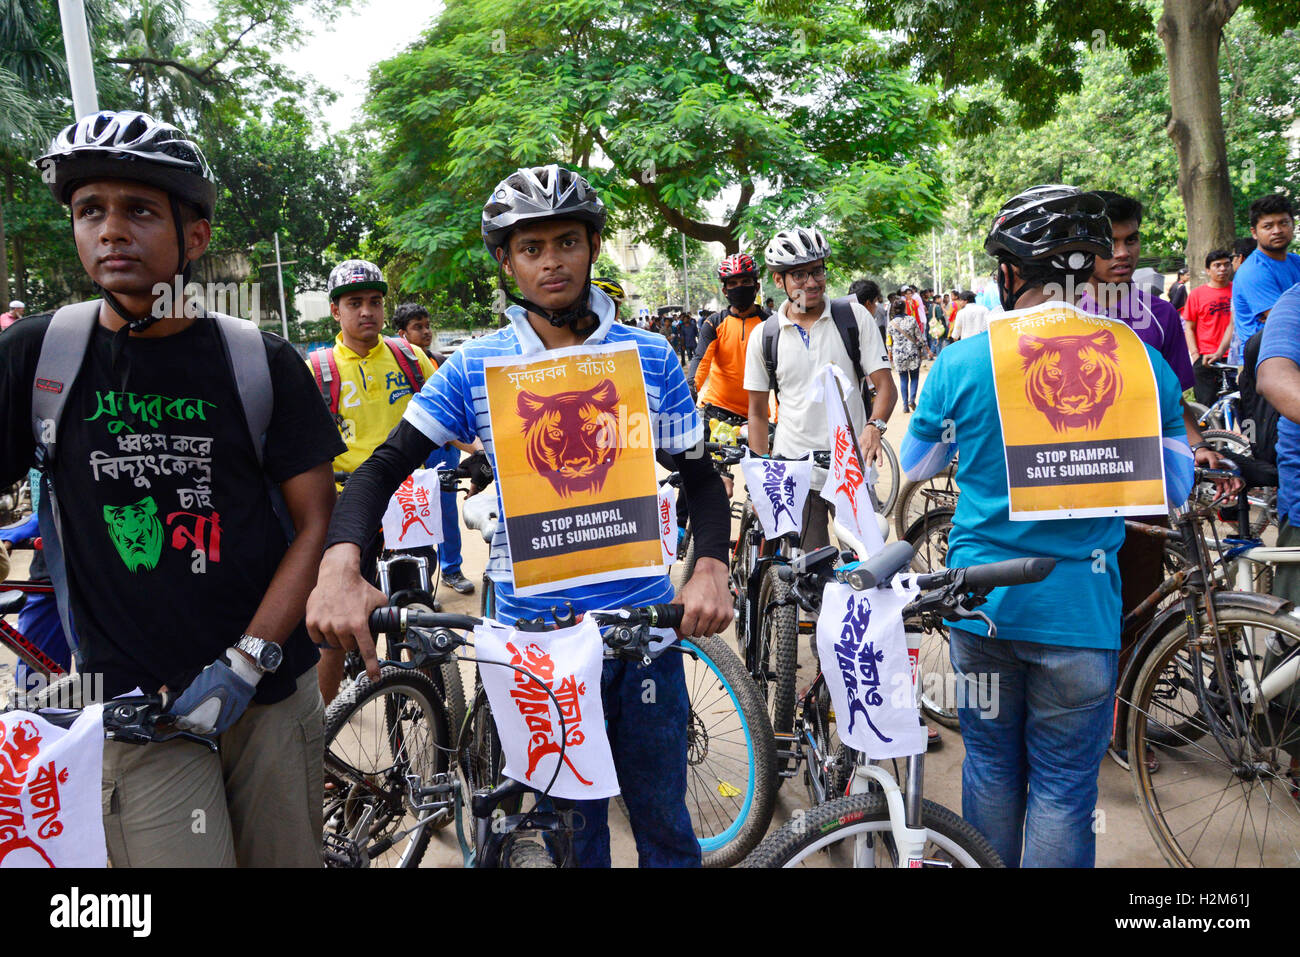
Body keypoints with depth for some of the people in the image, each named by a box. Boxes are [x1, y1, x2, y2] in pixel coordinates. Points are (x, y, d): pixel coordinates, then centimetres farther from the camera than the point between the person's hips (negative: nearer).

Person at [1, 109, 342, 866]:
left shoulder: (261, 362, -2)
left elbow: (315, 521, -2)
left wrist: (247, 660, -10)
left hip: (270, 690, 1)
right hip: (134, 704, -1)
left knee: (288, 858, 13)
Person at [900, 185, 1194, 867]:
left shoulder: (961, 362, -8)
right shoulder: (1142, 362, -7)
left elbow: (914, 465, 8)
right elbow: (1175, 488, 5)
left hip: (980, 599, 1)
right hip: (1081, 606, -1)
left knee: (990, 765, 19)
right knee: (1064, 785, 10)